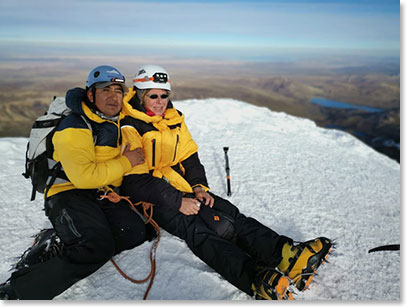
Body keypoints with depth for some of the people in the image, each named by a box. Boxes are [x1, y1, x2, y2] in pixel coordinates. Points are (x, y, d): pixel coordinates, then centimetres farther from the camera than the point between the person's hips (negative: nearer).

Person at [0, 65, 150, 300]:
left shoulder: (119, 122, 11)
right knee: (98, 247, -30)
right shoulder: (75, 128, -15)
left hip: (104, 196, 8)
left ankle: (59, 242, -11)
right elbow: (84, 176, -25)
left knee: (136, 232, -14)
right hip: (69, 194, -8)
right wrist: (125, 163, -15)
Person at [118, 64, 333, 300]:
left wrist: (198, 186, -5)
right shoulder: (130, 128, -11)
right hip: (150, 199, -6)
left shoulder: (174, 119, 11)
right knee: (196, 229, -32)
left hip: (180, 187, 6)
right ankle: (256, 278, -52)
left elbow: (190, 157, 14)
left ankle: (286, 255, -35)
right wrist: (178, 202, -21)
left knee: (228, 215, -19)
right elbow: (136, 181, -17)